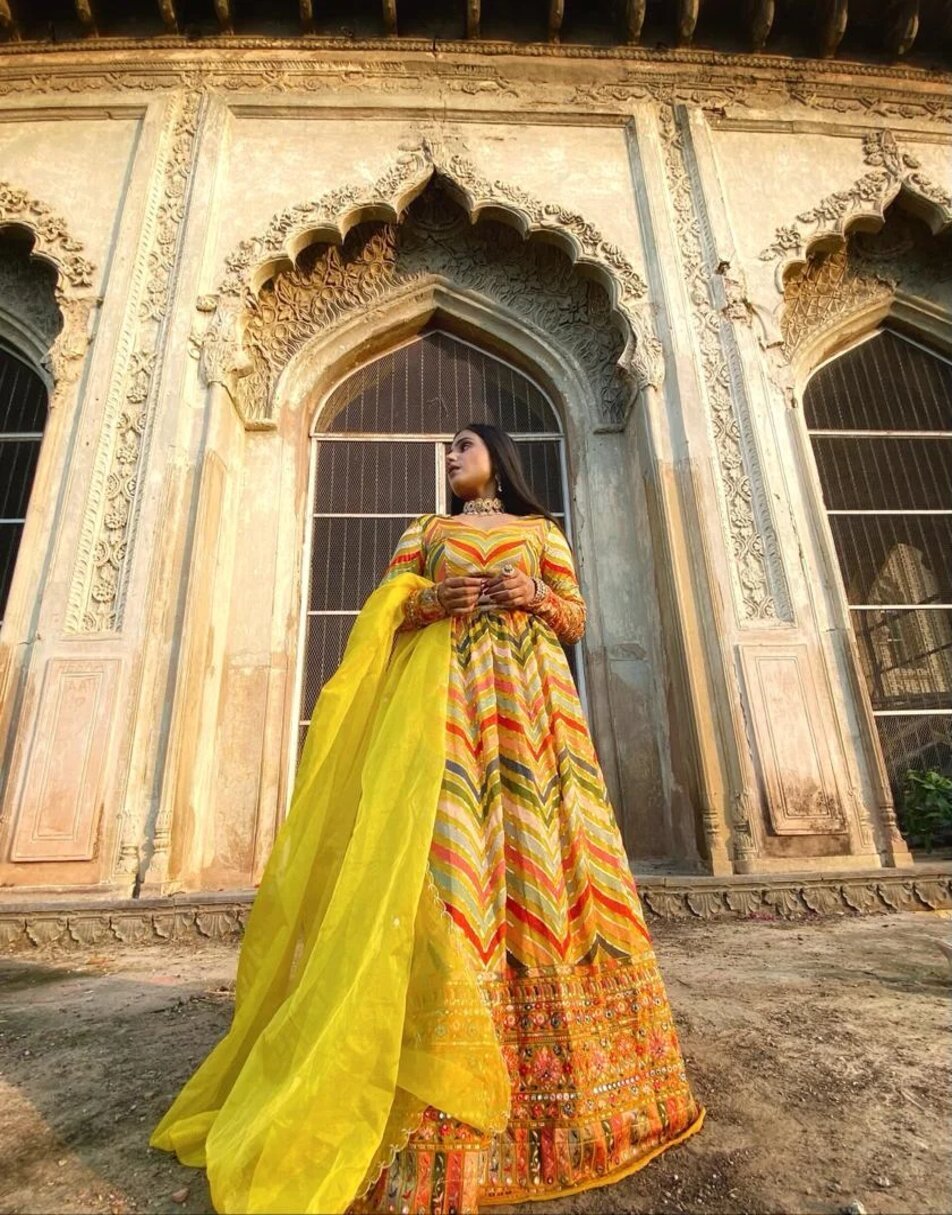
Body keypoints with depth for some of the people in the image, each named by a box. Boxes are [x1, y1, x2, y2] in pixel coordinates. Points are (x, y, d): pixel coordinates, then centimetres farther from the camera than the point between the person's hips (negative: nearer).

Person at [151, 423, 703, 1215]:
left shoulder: (543, 532, 20)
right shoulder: (425, 530, 22)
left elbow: (577, 619, 13)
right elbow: (385, 611, 11)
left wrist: (536, 599, -7)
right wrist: (428, 601, -9)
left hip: (528, 697, 0)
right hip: (444, 696, 1)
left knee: (538, 857, -5)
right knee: (443, 855, -12)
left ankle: (551, 1074, 8)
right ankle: (444, 1077, -5)